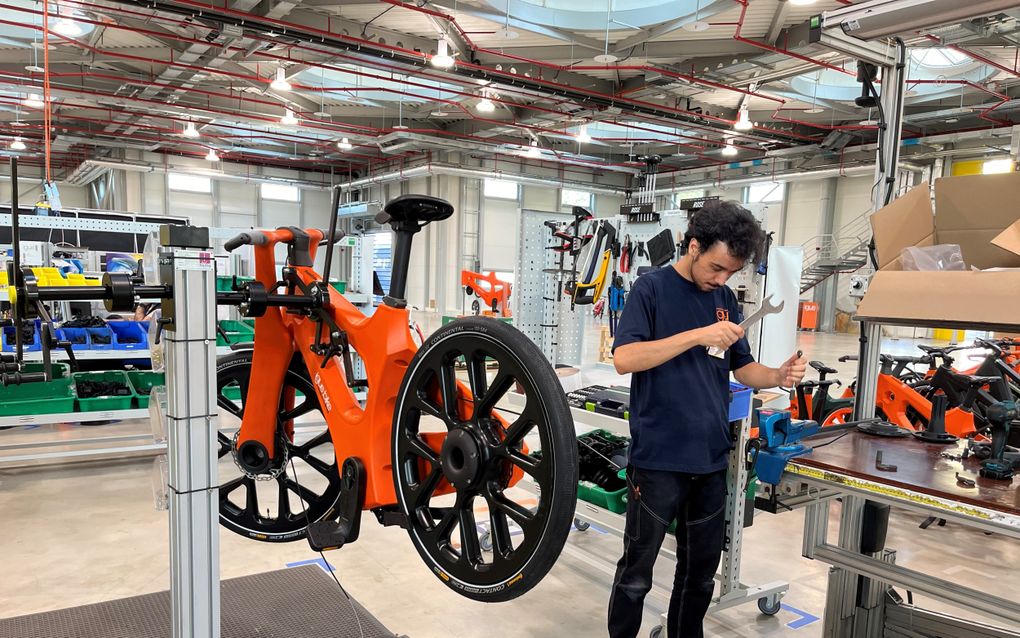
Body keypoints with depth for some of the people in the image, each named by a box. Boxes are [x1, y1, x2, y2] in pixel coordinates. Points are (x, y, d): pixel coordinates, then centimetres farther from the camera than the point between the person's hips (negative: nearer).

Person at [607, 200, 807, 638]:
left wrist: (779, 376, -8)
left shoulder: (725, 299, 10)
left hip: (711, 458, 6)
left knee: (700, 570, 18)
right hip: (657, 457, -5)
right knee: (637, 571, 7)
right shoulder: (652, 287, -8)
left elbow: (742, 367, 13)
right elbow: (624, 358, -19)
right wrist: (698, 335, -26)